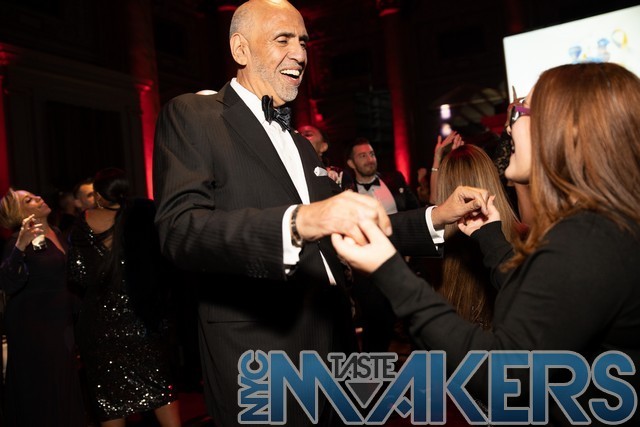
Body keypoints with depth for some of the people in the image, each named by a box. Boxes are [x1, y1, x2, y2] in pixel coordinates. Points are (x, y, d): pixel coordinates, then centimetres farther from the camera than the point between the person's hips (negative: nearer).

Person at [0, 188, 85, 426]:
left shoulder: (58, 235, 10)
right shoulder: (21, 239, -12)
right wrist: (20, 246, -38)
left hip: (61, 323, 7)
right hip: (33, 325, -7)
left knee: (63, 386, 14)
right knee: (41, 391, 2)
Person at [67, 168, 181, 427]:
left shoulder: (86, 223, -5)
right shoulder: (143, 216, -2)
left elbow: (77, 276, -6)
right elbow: (164, 262, -1)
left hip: (102, 321, -1)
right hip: (145, 316, 2)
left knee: (109, 390, 11)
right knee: (158, 383, 14)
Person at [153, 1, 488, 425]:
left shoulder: (300, 143, 19)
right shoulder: (191, 115, -6)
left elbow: (346, 230, 18)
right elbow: (180, 230, -22)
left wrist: (437, 216, 5)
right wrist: (298, 222, -38)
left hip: (334, 344, 7)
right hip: (260, 364, -7)